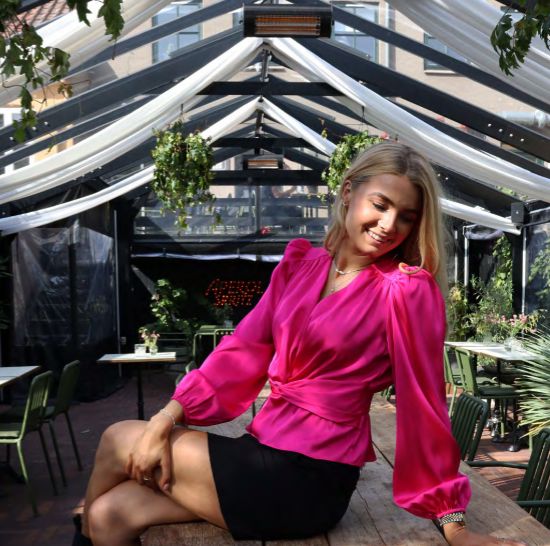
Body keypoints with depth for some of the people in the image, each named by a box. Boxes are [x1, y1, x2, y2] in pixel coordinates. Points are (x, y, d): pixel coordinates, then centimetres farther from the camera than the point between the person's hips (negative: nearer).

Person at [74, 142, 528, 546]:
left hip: (307, 480, -5)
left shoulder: (406, 291, -14)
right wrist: (167, 418, -5)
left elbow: (424, 404, -10)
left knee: (117, 442, 2)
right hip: (267, 454, 5)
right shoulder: (301, 262, 4)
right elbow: (244, 349, 2)